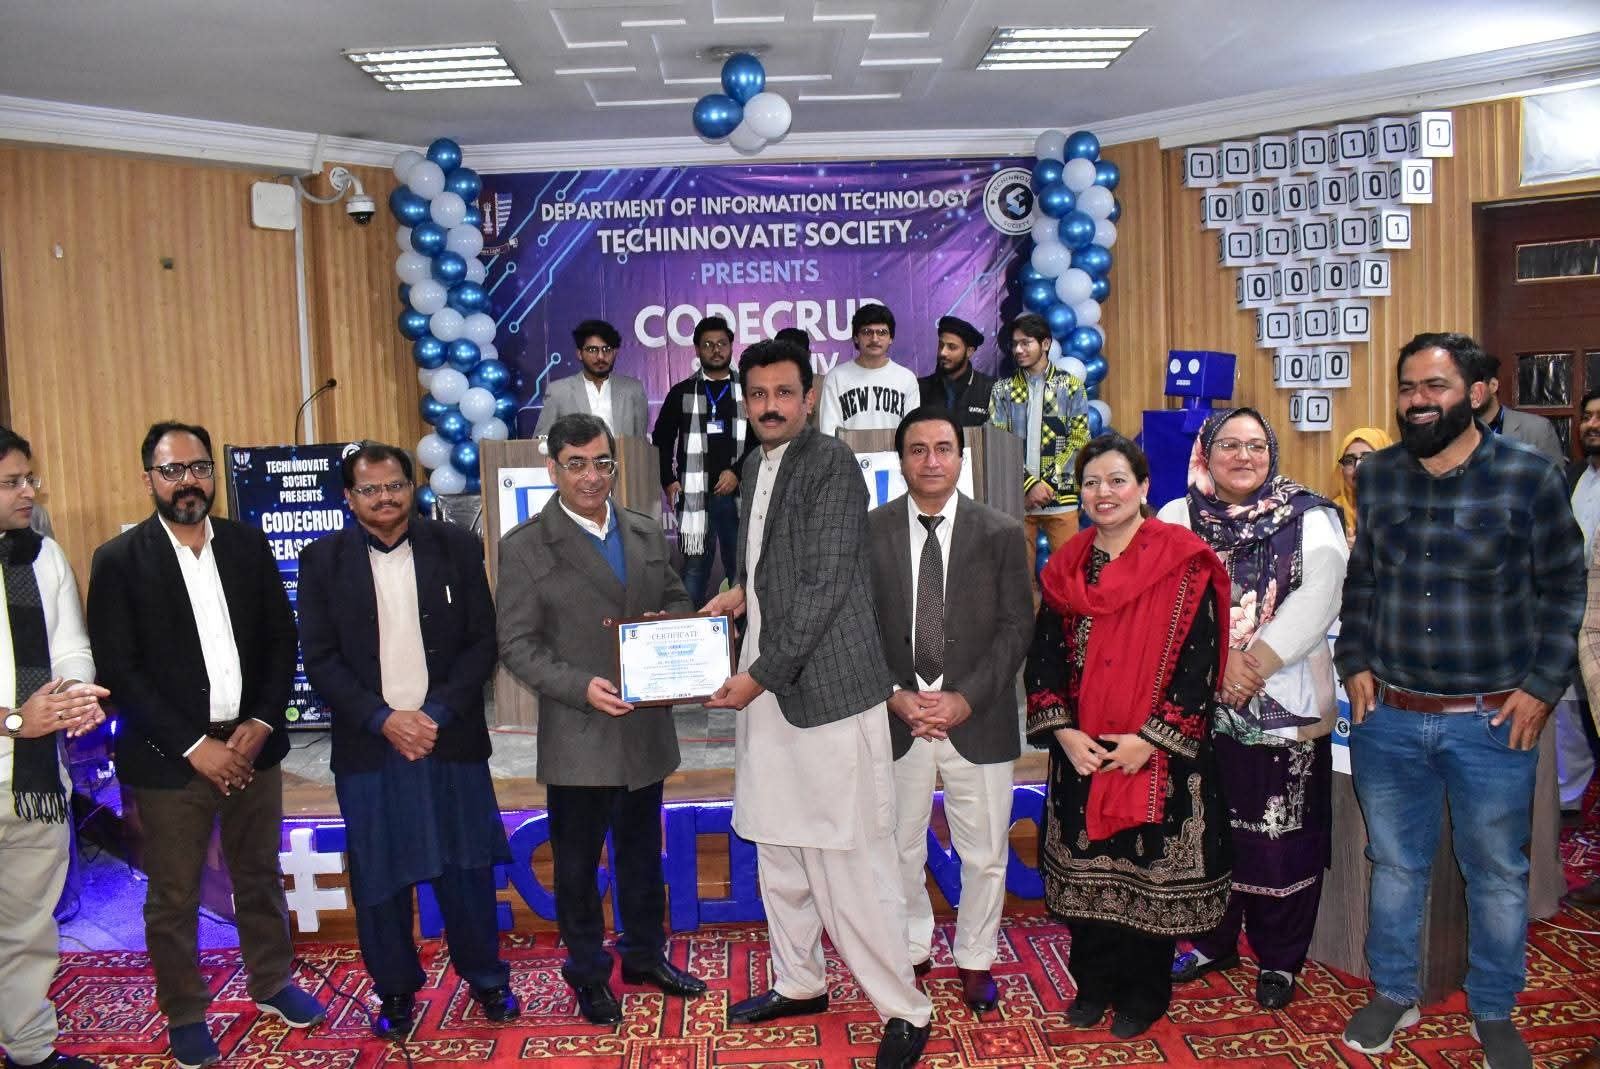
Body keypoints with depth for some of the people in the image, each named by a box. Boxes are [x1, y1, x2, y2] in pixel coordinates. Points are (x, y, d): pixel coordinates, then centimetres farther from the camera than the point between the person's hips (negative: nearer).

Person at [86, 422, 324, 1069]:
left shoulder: (249, 545, 3)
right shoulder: (118, 561, -7)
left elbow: (282, 642, 5)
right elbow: (119, 671, -10)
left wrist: (260, 724, -7)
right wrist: (195, 747, -14)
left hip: (252, 746, 3)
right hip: (168, 759, -3)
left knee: (260, 877, 17)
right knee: (173, 897, 9)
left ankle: (272, 984, 35)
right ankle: (185, 1015, 28)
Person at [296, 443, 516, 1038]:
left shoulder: (456, 548, 1)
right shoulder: (322, 561, 1)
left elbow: (482, 641, -1)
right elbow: (320, 658, -2)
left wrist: (436, 713, -11)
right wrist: (383, 719, -13)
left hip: (451, 741, 0)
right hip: (369, 747, 0)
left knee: (467, 868, 9)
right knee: (379, 876, 9)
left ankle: (485, 977, 27)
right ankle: (395, 989, 27)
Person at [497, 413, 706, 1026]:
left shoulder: (647, 534, 6)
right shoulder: (525, 547, -8)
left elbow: (677, 602, 15)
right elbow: (517, 646, -10)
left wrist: (669, 625, -9)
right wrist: (581, 687, -23)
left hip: (646, 729, 5)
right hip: (578, 738, -4)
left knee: (642, 850, 20)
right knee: (577, 861, 11)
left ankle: (645, 954, 40)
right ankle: (588, 973, 31)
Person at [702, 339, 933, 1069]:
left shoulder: (832, 463, -11)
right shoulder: (755, 465, 15)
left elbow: (825, 584, -17)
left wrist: (762, 674, -16)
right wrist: (743, 591, 9)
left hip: (826, 688, -8)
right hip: (765, 688, 8)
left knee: (848, 860, -4)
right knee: (777, 849, 18)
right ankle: (798, 982, 35)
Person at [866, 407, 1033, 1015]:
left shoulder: (1001, 533, -1)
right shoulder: (869, 532, 0)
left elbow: (1016, 627, -3)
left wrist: (965, 698, -12)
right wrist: (896, 696, -11)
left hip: (979, 721, 0)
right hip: (896, 718, 1)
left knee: (985, 854, 10)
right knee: (901, 850, 14)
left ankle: (975, 960, 32)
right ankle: (911, 952, 36)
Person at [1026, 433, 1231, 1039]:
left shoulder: (1183, 563, -8)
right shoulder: (1065, 567, 5)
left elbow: (1199, 661, -12)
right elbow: (1043, 656, 6)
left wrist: (1151, 740, -16)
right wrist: (1062, 732, -7)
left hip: (1159, 756, -4)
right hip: (1081, 755, 4)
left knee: (1149, 873, 8)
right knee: (1085, 870, 12)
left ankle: (1143, 994, 27)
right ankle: (1094, 983, 30)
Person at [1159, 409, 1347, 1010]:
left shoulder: (1310, 518, 1)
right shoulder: (1177, 520, 5)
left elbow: (1318, 598, -12)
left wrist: (1256, 662, -20)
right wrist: (1220, 662, -18)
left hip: (1287, 704, -2)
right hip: (1200, 705, 2)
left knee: (1282, 835, 5)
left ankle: (1280, 959, 23)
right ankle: (1214, 943, 31)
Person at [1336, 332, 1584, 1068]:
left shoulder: (1529, 476, -7)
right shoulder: (1378, 476, 3)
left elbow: (1562, 587, -2)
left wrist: (1541, 684, -7)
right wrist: (1355, 662, 3)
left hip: (1491, 721, -2)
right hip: (1386, 717, 3)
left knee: (1497, 874, 13)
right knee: (1394, 864, 16)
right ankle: (1394, 995, 34)